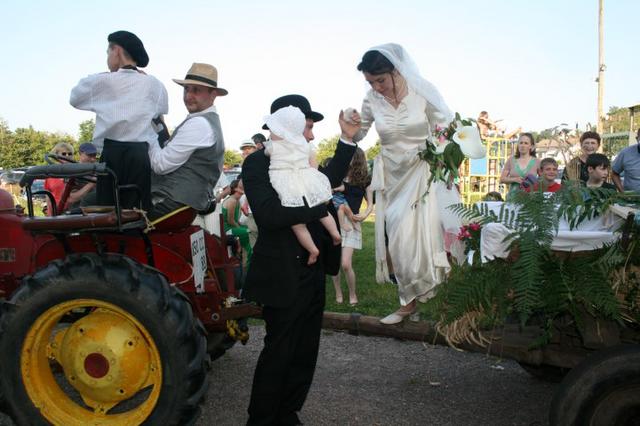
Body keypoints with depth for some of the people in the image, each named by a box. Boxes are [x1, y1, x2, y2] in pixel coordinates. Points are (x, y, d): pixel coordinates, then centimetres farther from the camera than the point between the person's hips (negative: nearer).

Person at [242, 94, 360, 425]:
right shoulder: (259, 162, -14)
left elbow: (329, 179, 26)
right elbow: (268, 212, -28)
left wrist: (347, 139, 16)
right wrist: (322, 206, -21)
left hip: (312, 274, 8)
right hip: (283, 277, -8)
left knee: (304, 354, 17)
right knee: (278, 354, 4)